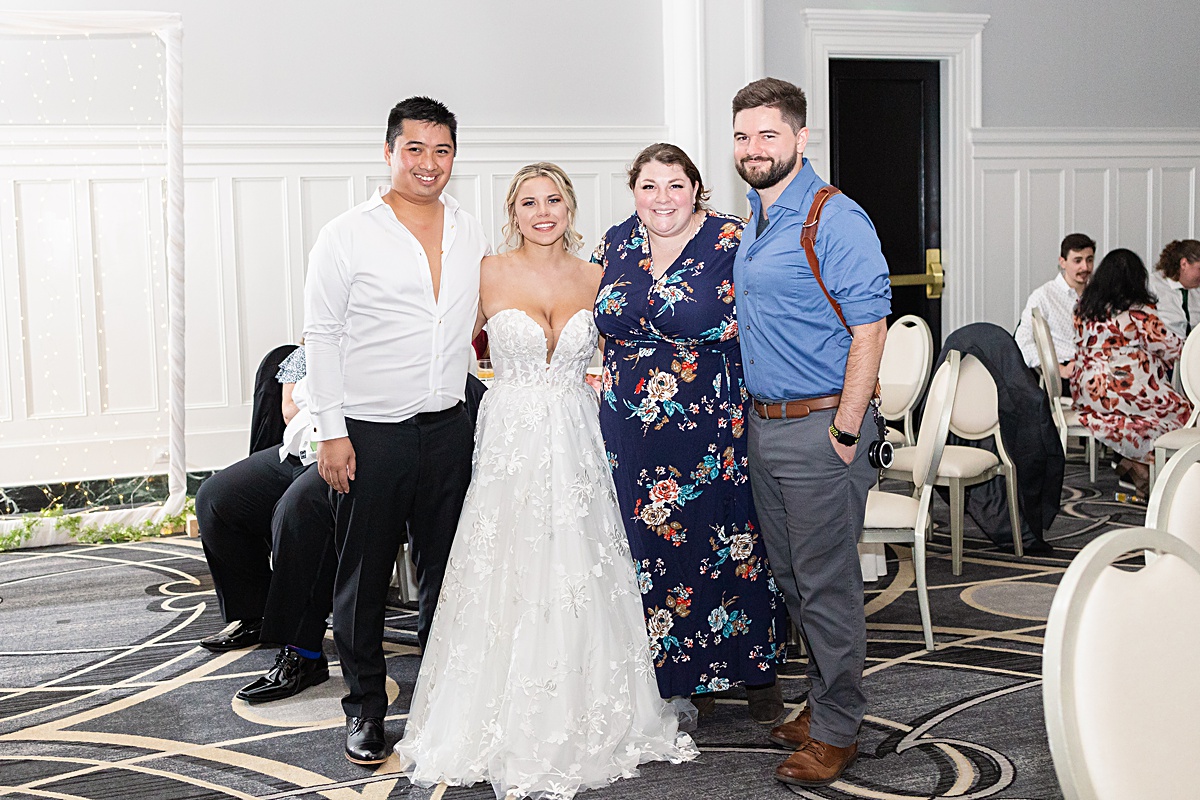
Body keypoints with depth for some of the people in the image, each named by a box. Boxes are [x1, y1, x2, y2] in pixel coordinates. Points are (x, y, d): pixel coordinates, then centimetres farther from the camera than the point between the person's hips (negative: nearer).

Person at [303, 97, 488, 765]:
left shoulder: (474, 234, 7)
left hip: (449, 428, 4)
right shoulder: (348, 236, -6)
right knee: (364, 578, 6)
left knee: (446, 571, 13)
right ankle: (366, 708, 22)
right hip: (369, 433, -4)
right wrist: (331, 432, -10)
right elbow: (322, 335, -6)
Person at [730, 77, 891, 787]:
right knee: (793, 578, 16)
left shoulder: (834, 220, -14)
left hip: (819, 429, -9)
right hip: (765, 427, 9)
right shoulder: (753, 224, 13)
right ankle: (826, 702, 31)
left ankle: (836, 731, 13)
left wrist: (846, 433, -19)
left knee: (827, 585, 0)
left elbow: (869, 328, -18)